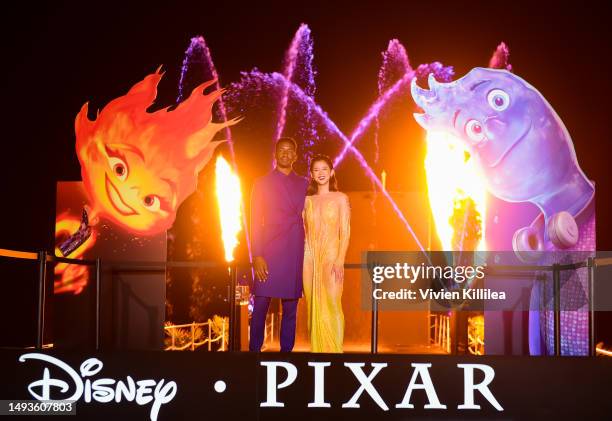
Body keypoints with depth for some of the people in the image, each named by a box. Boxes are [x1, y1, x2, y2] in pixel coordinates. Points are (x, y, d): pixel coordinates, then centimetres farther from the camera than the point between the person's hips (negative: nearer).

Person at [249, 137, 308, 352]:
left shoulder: (304, 185, 15)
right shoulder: (262, 183, 7)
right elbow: (255, 222, 2)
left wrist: (306, 252, 3)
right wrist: (257, 256, -7)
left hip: (296, 254, 2)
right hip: (269, 252, -2)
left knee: (290, 308, 4)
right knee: (261, 305, -4)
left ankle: (286, 350, 10)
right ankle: (254, 349, 4)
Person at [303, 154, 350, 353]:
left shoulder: (340, 198, 2)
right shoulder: (307, 200, 12)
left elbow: (345, 232, -3)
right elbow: (303, 231, 13)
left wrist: (340, 260, -12)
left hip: (331, 256, -3)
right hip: (310, 257, 3)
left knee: (332, 305, -7)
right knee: (313, 306, 3)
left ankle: (334, 349, -1)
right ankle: (317, 348, 10)